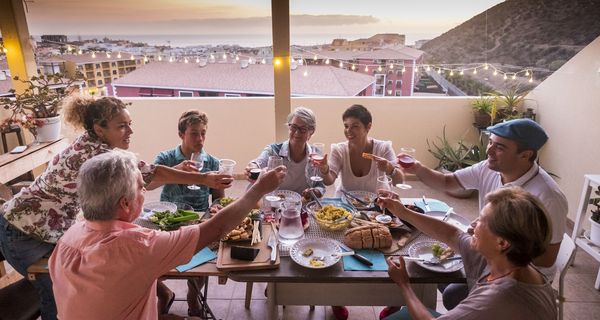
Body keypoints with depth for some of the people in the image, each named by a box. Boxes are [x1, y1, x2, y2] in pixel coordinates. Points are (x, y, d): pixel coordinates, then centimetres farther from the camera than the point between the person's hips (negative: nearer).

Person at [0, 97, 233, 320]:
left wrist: (177, 173, -5)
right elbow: (149, 174, -35)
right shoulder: (95, 154, -31)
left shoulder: (93, 147, -2)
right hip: (24, 233, -8)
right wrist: (205, 179, -34)